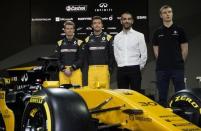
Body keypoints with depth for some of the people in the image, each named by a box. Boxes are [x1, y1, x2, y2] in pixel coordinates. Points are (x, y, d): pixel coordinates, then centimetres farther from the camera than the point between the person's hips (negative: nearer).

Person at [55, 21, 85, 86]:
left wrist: (72, 68, -9)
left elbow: (81, 59, 1)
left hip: (76, 71, -1)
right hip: (63, 72, 2)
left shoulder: (79, 43, 9)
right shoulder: (60, 43, 15)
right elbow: (57, 59, 9)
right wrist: (64, 69, -5)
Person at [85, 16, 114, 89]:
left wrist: (110, 68, -4)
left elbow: (112, 55, 3)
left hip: (104, 69, -2)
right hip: (91, 69, 3)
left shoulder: (108, 38, 5)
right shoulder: (88, 39, 14)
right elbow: (86, 55, 16)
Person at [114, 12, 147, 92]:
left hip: (134, 69, -3)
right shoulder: (117, 37, 10)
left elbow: (144, 54, 2)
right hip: (121, 70, 3)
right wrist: (121, 66, 10)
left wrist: (139, 67, 4)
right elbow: (116, 54, 15)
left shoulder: (139, 36, 1)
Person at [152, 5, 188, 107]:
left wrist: (180, 62, 4)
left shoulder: (179, 30, 2)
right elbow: (156, 50, 11)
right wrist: (162, 62, 6)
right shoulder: (157, 32, 9)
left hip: (177, 68, -2)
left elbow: (184, 49, 3)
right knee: (162, 96, 7)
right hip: (161, 68, 2)